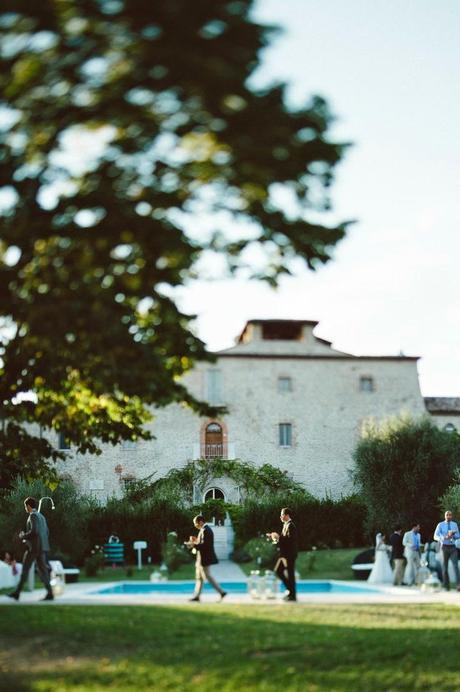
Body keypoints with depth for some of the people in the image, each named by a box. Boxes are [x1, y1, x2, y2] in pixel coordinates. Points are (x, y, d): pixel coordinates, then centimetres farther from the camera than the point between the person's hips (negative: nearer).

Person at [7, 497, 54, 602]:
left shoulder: (33, 515, -9)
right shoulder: (41, 516, 19)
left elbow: (34, 531, -22)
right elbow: (46, 533, 21)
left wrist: (23, 536, -5)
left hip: (34, 547, -8)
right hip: (42, 547, 8)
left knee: (25, 569, 0)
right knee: (42, 570, 4)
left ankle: (17, 593, 6)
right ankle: (49, 593, -5)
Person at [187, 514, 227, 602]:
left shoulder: (205, 530, -20)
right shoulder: (205, 529, 13)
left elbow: (204, 545, -25)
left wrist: (193, 545, -20)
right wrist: (196, 540, 10)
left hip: (204, 559, -11)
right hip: (202, 559, 11)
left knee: (208, 577, -5)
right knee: (199, 578, 13)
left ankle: (222, 592, 0)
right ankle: (196, 596, 18)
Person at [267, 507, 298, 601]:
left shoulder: (290, 526, -17)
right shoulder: (286, 525, 14)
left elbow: (289, 539, -26)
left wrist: (278, 537, -21)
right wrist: (275, 537, 5)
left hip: (289, 555, -10)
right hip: (284, 554, 10)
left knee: (290, 574, -2)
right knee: (278, 571, 14)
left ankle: (293, 595, 8)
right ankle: (290, 589, 22)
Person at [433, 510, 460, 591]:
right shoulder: (440, 525, 0)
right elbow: (435, 536, -7)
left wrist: (453, 535, -15)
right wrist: (445, 537, -24)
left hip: (453, 547, 1)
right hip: (444, 547, -1)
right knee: (445, 567, 5)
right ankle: (446, 585, 14)